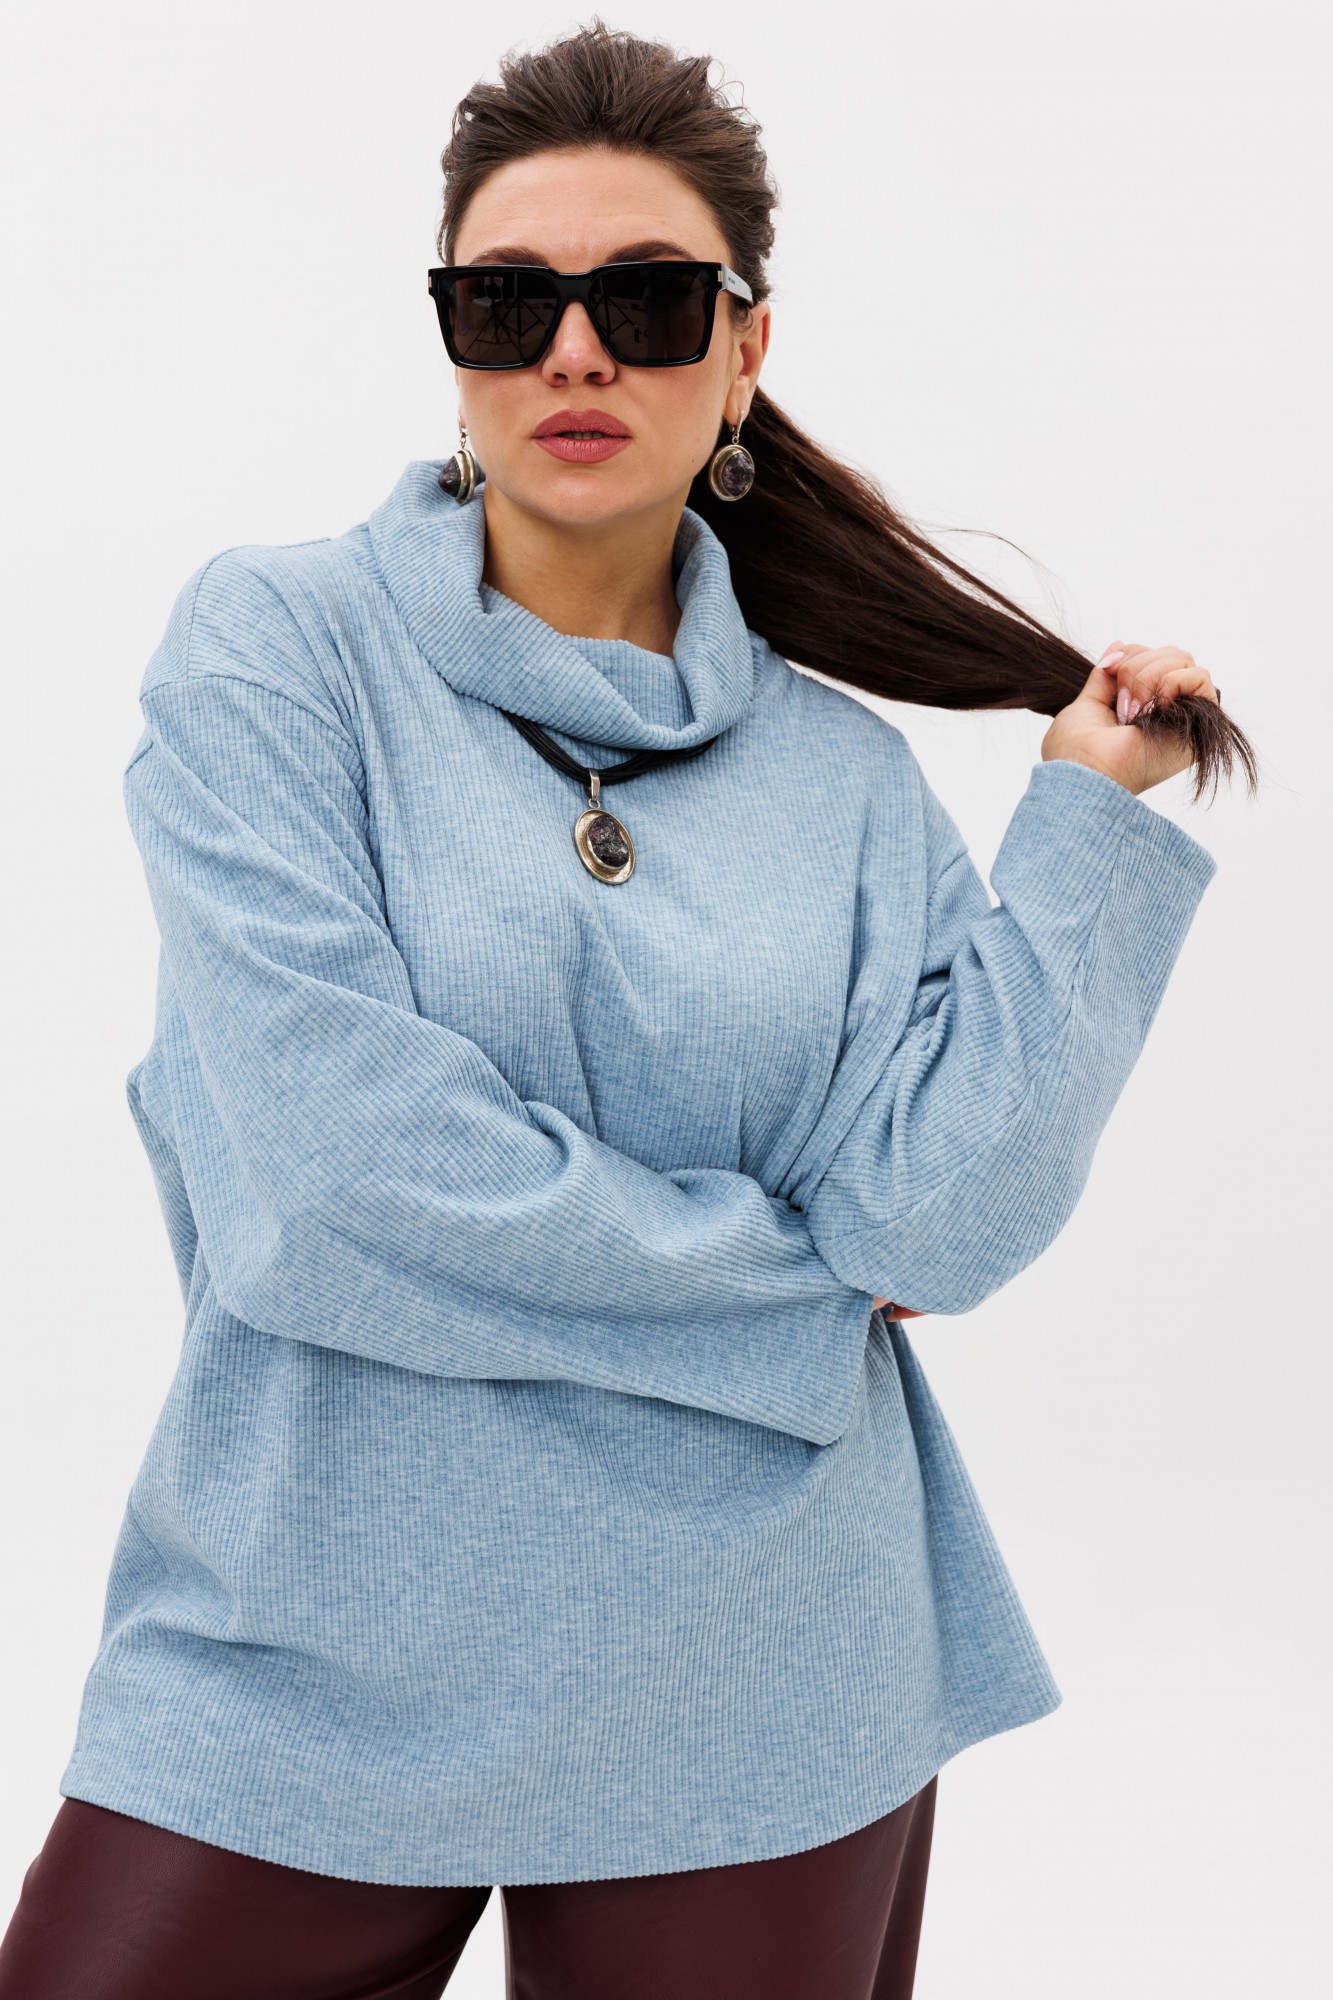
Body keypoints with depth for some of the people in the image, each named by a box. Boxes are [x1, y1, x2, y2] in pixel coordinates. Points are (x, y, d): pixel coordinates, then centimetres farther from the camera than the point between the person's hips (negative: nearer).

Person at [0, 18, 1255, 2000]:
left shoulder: (844, 774, 3)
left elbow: (944, 1213, -8)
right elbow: (345, 1151, -16)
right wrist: (801, 1285, -8)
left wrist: (1092, 817, -4)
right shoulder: (276, 642, -5)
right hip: (309, 1659, -2)